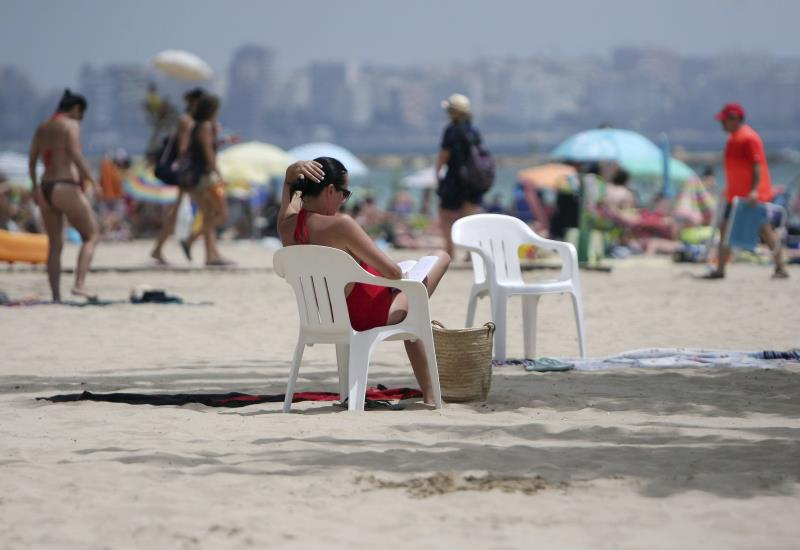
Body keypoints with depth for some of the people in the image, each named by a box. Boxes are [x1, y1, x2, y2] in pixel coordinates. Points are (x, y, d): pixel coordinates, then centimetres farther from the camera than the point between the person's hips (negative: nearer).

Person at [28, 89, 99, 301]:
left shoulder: (42, 128, 16)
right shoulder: (71, 125, -5)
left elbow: (31, 160, 18)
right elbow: (75, 154, -17)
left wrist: (35, 187, 27)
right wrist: (90, 179, -15)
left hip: (45, 189, 7)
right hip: (66, 187, -7)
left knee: (55, 245, 11)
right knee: (92, 236, 2)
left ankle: (56, 296, 7)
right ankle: (79, 284, -14)